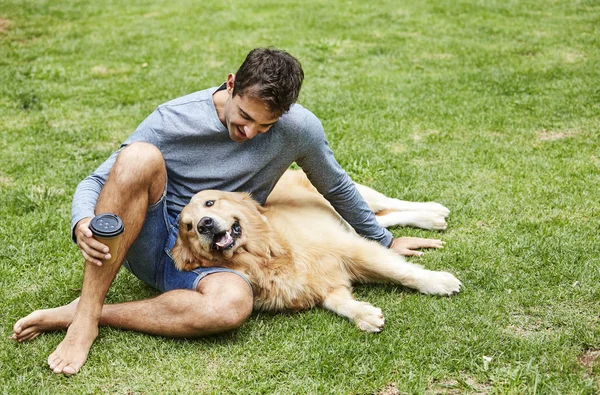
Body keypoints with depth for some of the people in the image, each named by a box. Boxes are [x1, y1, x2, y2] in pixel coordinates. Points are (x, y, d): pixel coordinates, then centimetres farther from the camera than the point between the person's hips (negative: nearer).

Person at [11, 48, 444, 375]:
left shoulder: (299, 129, -10)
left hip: (209, 260, 1)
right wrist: (83, 224, -29)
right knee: (140, 158, -33)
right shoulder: (174, 119, -12)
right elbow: (96, 182, -7)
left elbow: (337, 187, 9)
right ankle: (84, 315, -26)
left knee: (234, 304, -38)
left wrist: (383, 242, 19)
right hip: (147, 241, 0)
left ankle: (92, 313, -22)